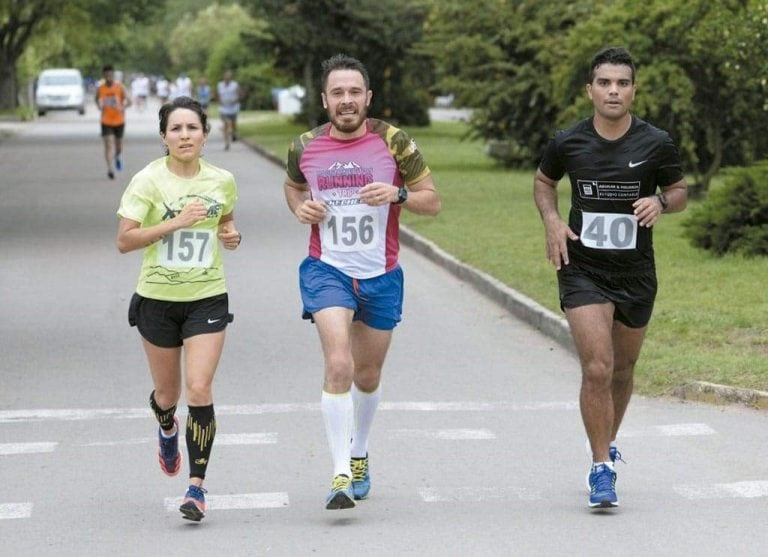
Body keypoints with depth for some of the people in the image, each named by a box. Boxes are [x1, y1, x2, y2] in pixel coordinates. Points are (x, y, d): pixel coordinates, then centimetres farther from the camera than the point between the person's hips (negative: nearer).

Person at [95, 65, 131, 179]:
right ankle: (110, 169, -18)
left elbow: (129, 101, -13)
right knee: (108, 144, -13)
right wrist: (99, 106, -5)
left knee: (118, 143, 16)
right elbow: (97, 99, 16)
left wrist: (122, 107, -33)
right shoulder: (100, 88, -4)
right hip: (106, 121, 0)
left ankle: (118, 157, 50)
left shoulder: (120, 87, -10)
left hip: (119, 120, 0)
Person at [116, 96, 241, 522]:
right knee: (167, 394, 13)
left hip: (207, 299, 1)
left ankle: (197, 486, -7)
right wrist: (176, 222, -24)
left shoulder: (221, 181, -1)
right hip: (157, 299, -1)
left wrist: (230, 235, -3)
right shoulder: (149, 180, -10)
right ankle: (168, 428, 51)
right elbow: (124, 240, -15)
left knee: (199, 390, -14)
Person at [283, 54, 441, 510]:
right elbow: (293, 186, 19)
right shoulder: (305, 147, -2)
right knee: (339, 364, -21)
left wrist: (398, 194, -21)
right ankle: (341, 474, -19)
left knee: (368, 374, 15)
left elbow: (433, 201, -1)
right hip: (327, 269, -1)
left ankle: (359, 454, 42)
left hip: (381, 275, 1)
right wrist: (300, 207, -3)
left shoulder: (394, 142, -6)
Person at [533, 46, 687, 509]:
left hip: (636, 273, 2)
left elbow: (680, 191, 9)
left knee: (622, 371, 16)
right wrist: (552, 221, -3)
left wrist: (661, 202, -14)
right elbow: (543, 181, 15)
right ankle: (602, 469, -7)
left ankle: (608, 444, 43)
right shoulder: (568, 143, -5)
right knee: (597, 368, -15)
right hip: (582, 269, -2)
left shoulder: (656, 144, -6)